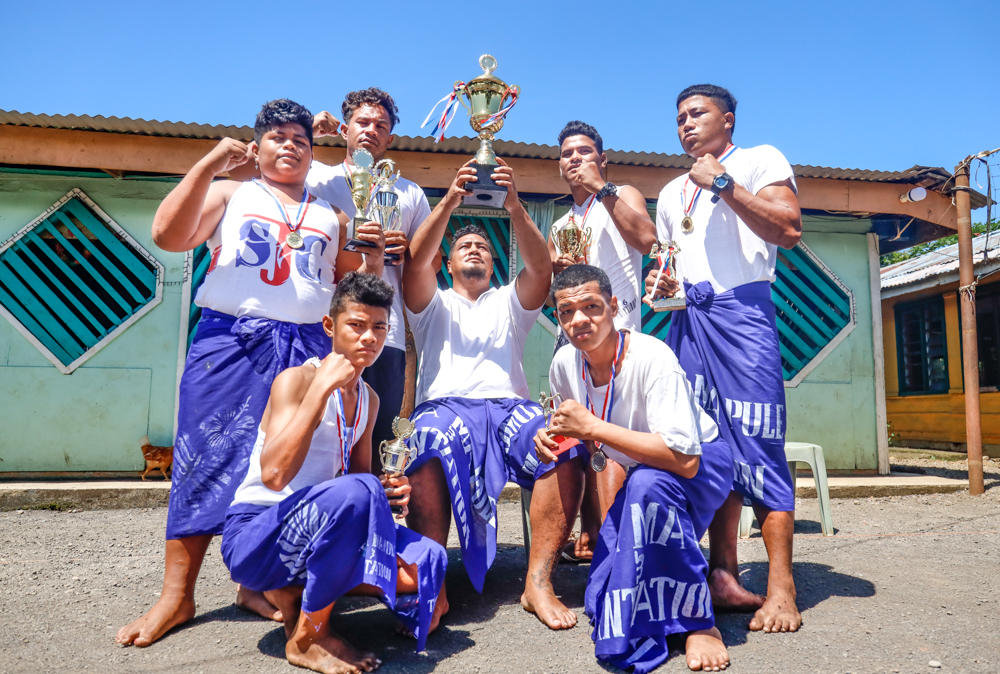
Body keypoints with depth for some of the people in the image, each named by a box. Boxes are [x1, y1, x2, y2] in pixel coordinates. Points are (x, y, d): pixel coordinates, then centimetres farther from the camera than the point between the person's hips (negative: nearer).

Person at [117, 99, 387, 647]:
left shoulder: (330, 217, 22)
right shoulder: (229, 194, 14)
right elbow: (168, 236, -2)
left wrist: (373, 258, 2)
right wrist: (210, 164, -5)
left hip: (306, 347, 3)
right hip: (230, 340, -2)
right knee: (208, 457, -4)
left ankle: (258, 583, 15)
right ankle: (176, 595, 7)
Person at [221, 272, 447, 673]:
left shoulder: (368, 400, 8)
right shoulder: (296, 379, -14)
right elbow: (274, 474, -29)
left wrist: (384, 489, -4)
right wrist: (322, 386, -28)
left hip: (311, 532, 7)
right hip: (253, 535, -7)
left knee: (428, 560, -12)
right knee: (357, 491, -35)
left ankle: (294, 591, 1)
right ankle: (308, 638, -15)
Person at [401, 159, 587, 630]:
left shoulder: (509, 302, 27)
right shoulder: (434, 304, 24)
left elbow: (540, 267, 5)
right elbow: (416, 261, 2)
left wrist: (515, 207, -11)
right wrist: (449, 203, -10)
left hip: (508, 407, 2)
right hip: (445, 406, -1)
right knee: (434, 440, -38)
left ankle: (538, 582, -25)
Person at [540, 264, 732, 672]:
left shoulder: (652, 358, -29)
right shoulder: (565, 364, -9)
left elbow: (684, 461, -38)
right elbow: (578, 432, 10)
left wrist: (591, 427, -36)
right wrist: (551, 436, -14)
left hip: (702, 464, -5)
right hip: (641, 477, 6)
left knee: (648, 482, -40)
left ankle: (698, 622, -21)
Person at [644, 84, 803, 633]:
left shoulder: (759, 160, 8)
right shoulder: (672, 192, 27)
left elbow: (789, 230, -8)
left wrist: (722, 183, -9)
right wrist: (660, 282, 7)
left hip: (741, 310, -6)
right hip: (687, 319, 6)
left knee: (756, 444, -11)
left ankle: (781, 590, -4)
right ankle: (724, 578, 7)